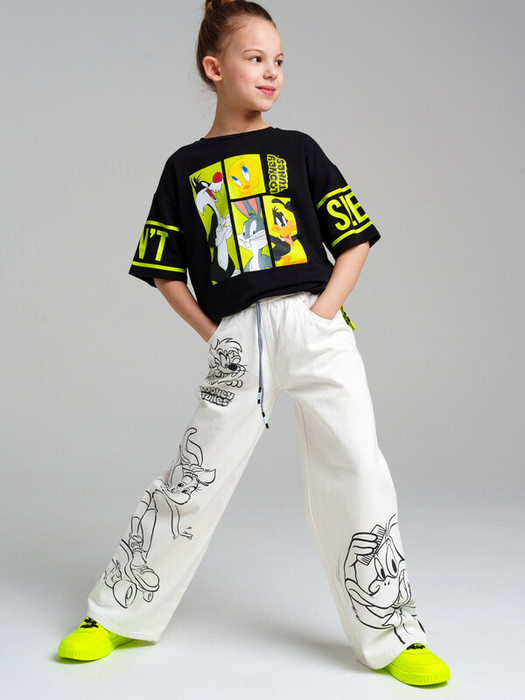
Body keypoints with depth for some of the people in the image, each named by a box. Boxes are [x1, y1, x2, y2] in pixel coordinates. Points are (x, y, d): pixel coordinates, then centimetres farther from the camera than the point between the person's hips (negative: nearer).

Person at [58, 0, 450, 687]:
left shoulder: (298, 150, 10)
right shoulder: (186, 167, 10)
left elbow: (356, 239, 8)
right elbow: (166, 272, 13)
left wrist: (324, 312, -4)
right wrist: (212, 334, 2)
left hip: (315, 326, 0)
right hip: (237, 342, 0)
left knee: (355, 471, -5)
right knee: (194, 479, 4)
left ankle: (392, 636, 9)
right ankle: (116, 615, 22)